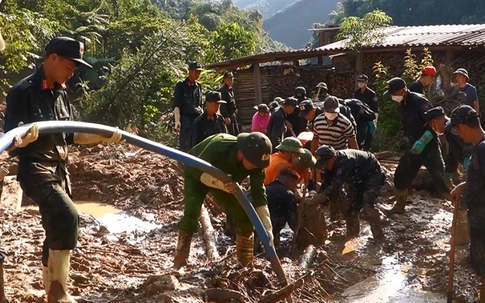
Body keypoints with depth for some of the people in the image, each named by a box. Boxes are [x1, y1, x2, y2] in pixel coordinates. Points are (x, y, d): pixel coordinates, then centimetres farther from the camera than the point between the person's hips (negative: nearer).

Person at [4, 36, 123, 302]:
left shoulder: (60, 93, 12)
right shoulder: (23, 91, -12)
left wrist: (104, 137, 11)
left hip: (59, 169, 9)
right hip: (35, 169, -8)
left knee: (57, 229, 11)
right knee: (67, 216, -27)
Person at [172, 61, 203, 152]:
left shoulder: (199, 86, 15)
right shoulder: (181, 86, -2)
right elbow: (176, 105, -7)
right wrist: (177, 120, -16)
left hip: (197, 119, 6)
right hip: (186, 120, -6)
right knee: (185, 146, -8)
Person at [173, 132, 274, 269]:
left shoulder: (256, 164, -28)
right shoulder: (219, 145, -43)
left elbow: (259, 196, -26)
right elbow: (197, 170, -36)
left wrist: (267, 228, -34)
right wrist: (221, 183, -53)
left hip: (227, 181, 4)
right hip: (196, 175, -4)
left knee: (244, 217, -4)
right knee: (191, 214, -25)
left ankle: (246, 264, 13)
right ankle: (179, 264, -16)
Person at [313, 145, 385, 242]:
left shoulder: (345, 162, -39)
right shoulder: (331, 164, -12)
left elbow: (334, 188, -41)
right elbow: (325, 185, -5)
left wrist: (312, 201, -39)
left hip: (372, 175, -8)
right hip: (359, 179, 9)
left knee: (367, 205, -25)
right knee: (351, 208, 4)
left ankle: (379, 238, -16)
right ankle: (352, 235, 20)